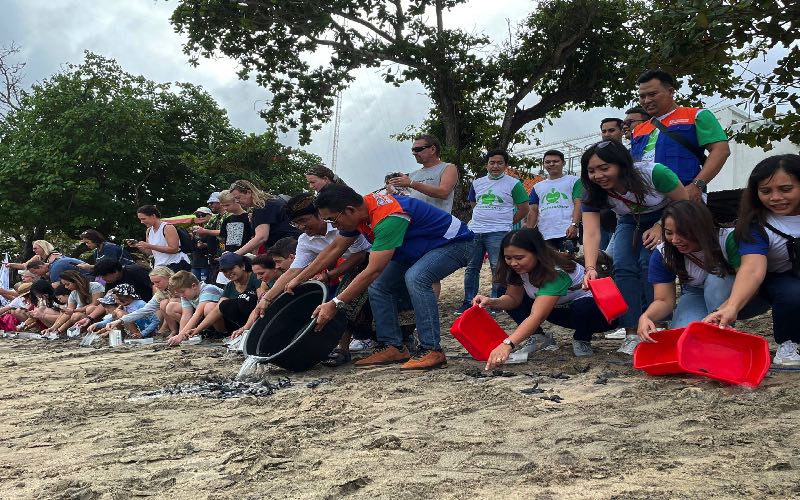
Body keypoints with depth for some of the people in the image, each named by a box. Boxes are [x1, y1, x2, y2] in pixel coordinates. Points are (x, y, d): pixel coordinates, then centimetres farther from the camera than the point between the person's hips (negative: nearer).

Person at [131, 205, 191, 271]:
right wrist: (137, 245, 0)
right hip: (159, 267, 7)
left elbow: (174, 249, -22)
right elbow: (151, 252, 18)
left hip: (176, 265, -7)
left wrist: (150, 246, -23)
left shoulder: (168, 228, -12)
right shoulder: (148, 231, 11)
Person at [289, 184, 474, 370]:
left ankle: (431, 351, -27)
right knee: (379, 286, -1)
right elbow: (335, 249, 5)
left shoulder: (387, 218, -35)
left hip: (455, 243, -9)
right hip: (419, 249, 9)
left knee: (415, 278, -34)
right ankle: (393, 347, 2)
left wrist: (334, 304, -35)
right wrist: (299, 278, 5)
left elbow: (373, 271, -37)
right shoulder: (359, 210, -7)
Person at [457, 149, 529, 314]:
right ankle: (468, 302, 16)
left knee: (498, 269, -3)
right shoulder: (477, 183, 14)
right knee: (471, 268, 7)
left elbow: (524, 209, 1)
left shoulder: (513, 184, -1)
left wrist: (507, 223, 2)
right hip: (475, 231, 5)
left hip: (498, 233, -5)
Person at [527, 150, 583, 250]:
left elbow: (578, 204, -1)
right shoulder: (537, 187, 21)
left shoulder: (573, 181, 9)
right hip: (544, 235, 4)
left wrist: (574, 225, -16)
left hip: (567, 233, -4)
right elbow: (533, 211, 18)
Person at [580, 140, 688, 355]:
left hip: (666, 218, -3)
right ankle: (632, 334, -14)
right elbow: (591, 233, -35)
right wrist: (590, 268, -50)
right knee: (623, 267, -16)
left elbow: (685, 203, -19)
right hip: (630, 223, 3)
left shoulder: (654, 173, -35)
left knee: (650, 264, -24)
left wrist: (660, 227, -30)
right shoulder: (593, 193, -25)